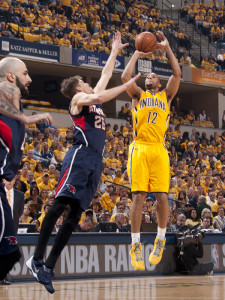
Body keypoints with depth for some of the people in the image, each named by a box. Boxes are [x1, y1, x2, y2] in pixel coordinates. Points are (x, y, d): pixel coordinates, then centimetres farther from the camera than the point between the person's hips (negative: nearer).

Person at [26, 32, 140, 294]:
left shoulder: (93, 99, 27)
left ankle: (49, 267, -4)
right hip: (80, 156, -8)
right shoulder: (78, 99, 4)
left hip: (95, 162, 8)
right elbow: (98, 97, -17)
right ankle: (37, 258, -21)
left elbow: (106, 74, 37)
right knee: (61, 203, -17)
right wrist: (127, 85, -11)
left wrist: (115, 51, 38)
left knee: (75, 214, 0)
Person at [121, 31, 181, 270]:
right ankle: (136, 245, -3)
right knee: (138, 196, -7)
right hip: (140, 149, -1)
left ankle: (160, 240, 12)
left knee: (162, 197, -6)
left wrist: (167, 48, 8)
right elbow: (125, 77, 2)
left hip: (159, 151, 1)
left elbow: (177, 74, 8)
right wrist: (137, 55, 11)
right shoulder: (138, 95, 19)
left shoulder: (166, 96, 21)